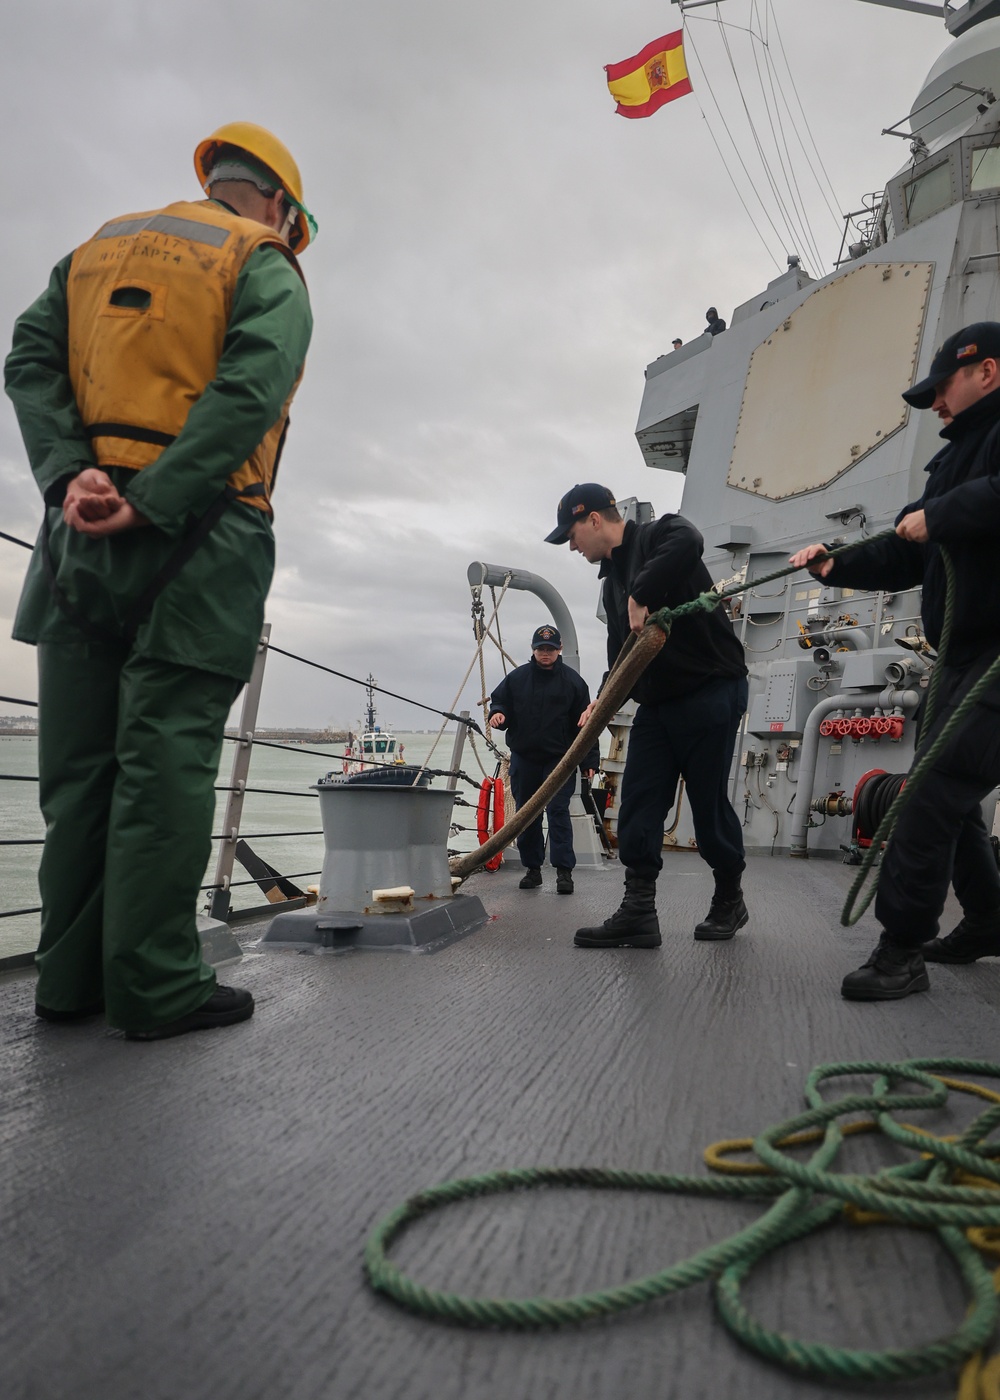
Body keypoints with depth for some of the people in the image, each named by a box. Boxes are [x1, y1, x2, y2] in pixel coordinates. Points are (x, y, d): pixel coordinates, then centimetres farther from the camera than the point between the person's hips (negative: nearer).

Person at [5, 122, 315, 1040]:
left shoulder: (98, 249, 24)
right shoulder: (265, 266, 6)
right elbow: (251, 389, -13)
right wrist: (152, 501, -18)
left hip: (81, 532, 6)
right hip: (194, 540, -5)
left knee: (79, 761, 8)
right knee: (165, 761, -5)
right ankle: (154, 986, 1)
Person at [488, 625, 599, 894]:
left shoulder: (572, 680, 1)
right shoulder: (517, 678, 6)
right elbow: (499, 701, 16)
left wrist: (589, 760, -4)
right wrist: (497, 714, -10)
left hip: (559, 758, -3)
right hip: (524, 758, 3)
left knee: (558, 811, -9)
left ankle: (564, 870, -5)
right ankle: (532, 868, 20)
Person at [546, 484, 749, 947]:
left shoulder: (657, 536, -7)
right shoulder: (613, 582, 17)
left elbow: (687, 543, -34)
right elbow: (620, 653, 18)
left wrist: (642, 596, -29)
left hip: (710, 692, -8)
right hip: (656, 701, 8)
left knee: (708, 804, 2)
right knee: (638, 805, -1)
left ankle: (730, 900, 23)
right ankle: (638, 912, 2)